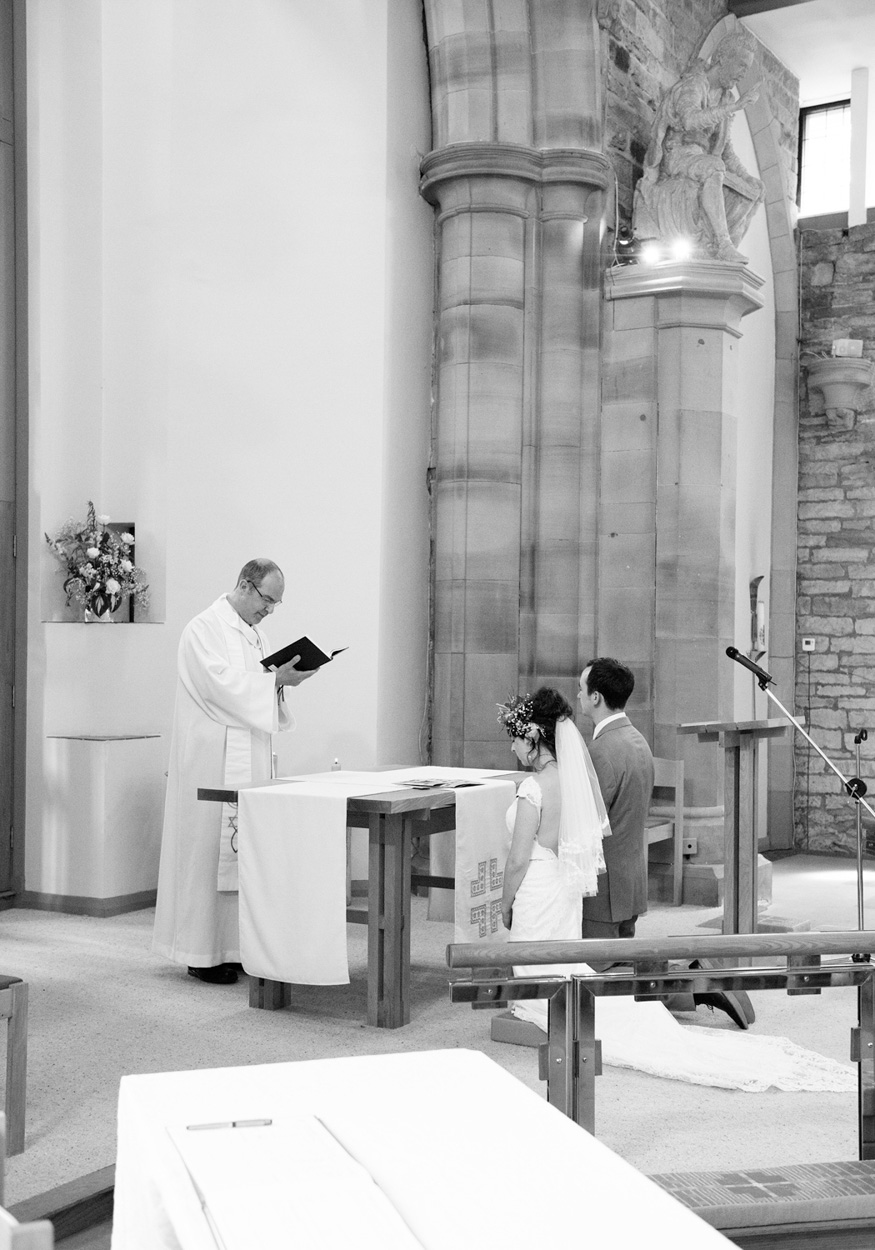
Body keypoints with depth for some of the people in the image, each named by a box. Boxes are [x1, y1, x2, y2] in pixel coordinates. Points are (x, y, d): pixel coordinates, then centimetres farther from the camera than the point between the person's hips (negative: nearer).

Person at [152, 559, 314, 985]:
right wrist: (275, 680, -18)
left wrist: (283, 680, 0)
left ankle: (234, 946, 16)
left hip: (249, 759, 9)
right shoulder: (204, 629, -10)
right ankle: (202, 953, 3)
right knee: (211, 849, -4)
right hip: (213, 756, -9)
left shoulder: (253, 633, 17)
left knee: (245, 850, 9)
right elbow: (223, 687, -20)